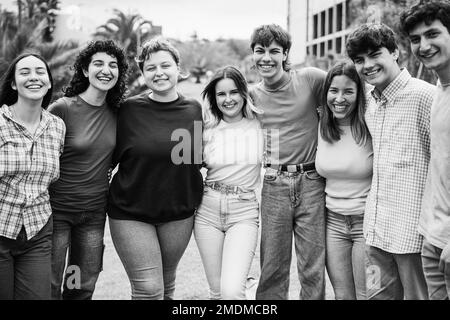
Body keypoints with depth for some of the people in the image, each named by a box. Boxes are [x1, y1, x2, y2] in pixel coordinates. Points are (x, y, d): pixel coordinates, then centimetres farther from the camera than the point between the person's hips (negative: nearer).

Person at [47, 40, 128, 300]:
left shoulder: (116, 113, 1)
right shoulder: (62, 108, -14)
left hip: (95, 212, 5)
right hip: (58, 209, -4)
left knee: (84, 287, 13)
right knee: (49, 286, 5)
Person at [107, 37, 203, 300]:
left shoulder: (194, 109, -1)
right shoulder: (130, 109, -8)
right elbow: (111, 156, -2)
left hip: (179, 213, 3)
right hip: (131, 212, -3)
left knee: (167, 285, 17)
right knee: (148, 290, -6)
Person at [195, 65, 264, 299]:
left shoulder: (260, 124, 0)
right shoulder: (208, 130, 4)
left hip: (244, 212, -2)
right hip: (207, 211, 2)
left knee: (232, 291, -18)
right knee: (217, 291, 9)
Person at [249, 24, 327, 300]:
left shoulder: (310, 79, -4)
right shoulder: (251, 95, 7)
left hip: (311, 183, -2)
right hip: (274, 186, 2)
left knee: (313, 269, 6)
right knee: (272, 269, 8)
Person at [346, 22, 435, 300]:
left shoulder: (425, 96, -13)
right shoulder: (370, 101, 10)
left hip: (413, 230, -7)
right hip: (377, 225, 7)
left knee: (417, 295, 6)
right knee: (379, 294, 14)